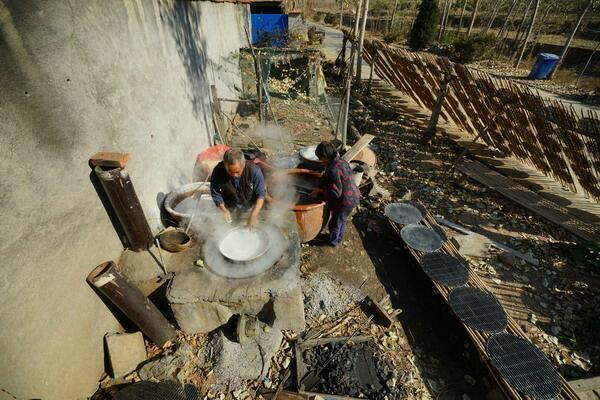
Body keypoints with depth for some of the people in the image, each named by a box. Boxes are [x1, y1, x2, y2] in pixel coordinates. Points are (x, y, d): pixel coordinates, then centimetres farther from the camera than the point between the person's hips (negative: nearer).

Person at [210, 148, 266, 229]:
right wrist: (223, 210, -32)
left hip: (250, 206, 0)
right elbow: (215, 194, -16)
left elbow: (260, 194, -24)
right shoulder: (218, 171, -28)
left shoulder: (254, 171, -31)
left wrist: (254, 214, -36)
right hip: (230, 208, 1)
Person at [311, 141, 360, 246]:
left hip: (344, 202, -9)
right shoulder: (341, 160, -4)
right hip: (353, 196, 9)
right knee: (342, 220, 30)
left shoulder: (333, 170, -32)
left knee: (335, 223, 16)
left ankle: (333, 241, 39)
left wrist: (319, 191, -16)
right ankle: (339, 237, 52)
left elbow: (335, 193, -29)